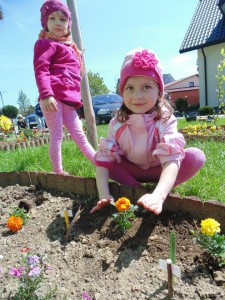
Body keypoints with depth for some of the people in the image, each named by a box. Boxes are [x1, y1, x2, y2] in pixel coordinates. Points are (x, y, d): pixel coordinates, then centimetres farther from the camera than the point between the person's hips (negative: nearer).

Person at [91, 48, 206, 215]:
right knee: (98, 155, -18)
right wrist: (104, 195, -36)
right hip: (132, 171, 2)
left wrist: (158, 195, -56)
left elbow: (172, 160, -39)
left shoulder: (165, 121, -26)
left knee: (196, 156, -26)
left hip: (159, 171, -1)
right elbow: (104, 159, -22)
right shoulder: (117, 124, -19)